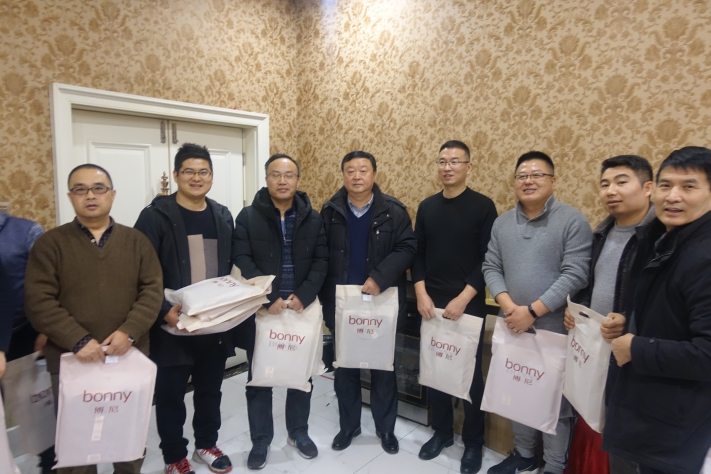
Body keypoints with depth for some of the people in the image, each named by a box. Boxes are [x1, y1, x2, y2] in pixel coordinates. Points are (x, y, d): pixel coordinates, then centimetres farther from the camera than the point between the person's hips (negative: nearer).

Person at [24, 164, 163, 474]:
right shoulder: (50, 244, -1)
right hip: (71, 361, -1)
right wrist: (78, 340, -19)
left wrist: (129, 332, -16)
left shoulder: (136, 241, 5)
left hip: (130, 357, 2)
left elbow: (152, 290, -2)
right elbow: (38, 301, -8)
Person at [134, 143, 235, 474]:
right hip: (173, 325, -4)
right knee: (170, 394, 11)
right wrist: (163, 311, -22)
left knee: (210, 390, 18)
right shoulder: (156, 216, -9)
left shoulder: (223, 217, 7)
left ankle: (206, 444, 39)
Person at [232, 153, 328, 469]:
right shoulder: (248, 217, -3)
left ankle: (298, 432, 36)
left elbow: (321, 260, -1)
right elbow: (242, 262, -11)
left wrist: (304, 296, -14)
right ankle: (260, 440, 29)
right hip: (260, 311, -2)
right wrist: (269, 298, -18)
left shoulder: (312, 218, 3)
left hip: (302, 309, 2)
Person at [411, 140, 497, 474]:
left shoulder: (483, 207, -5)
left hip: (468, 305, -3)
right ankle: (442, 432, 31)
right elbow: (417, 254, 7)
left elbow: (488, 260, -9)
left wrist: (463, 299, -15)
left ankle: (473, 441, 27)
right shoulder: (427, 207, 7)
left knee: (470, 373, 7)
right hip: (431, 304, 4)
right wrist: (421, 294, -5)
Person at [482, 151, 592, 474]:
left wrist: (532, 310, -18)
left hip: (555, 329, -4)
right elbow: (491, 268, 5)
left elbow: (575, 275, -15)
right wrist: (507, 305, -12)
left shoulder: (572, 221, -8)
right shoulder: (502, 223, 7)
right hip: (512, 327, 5)